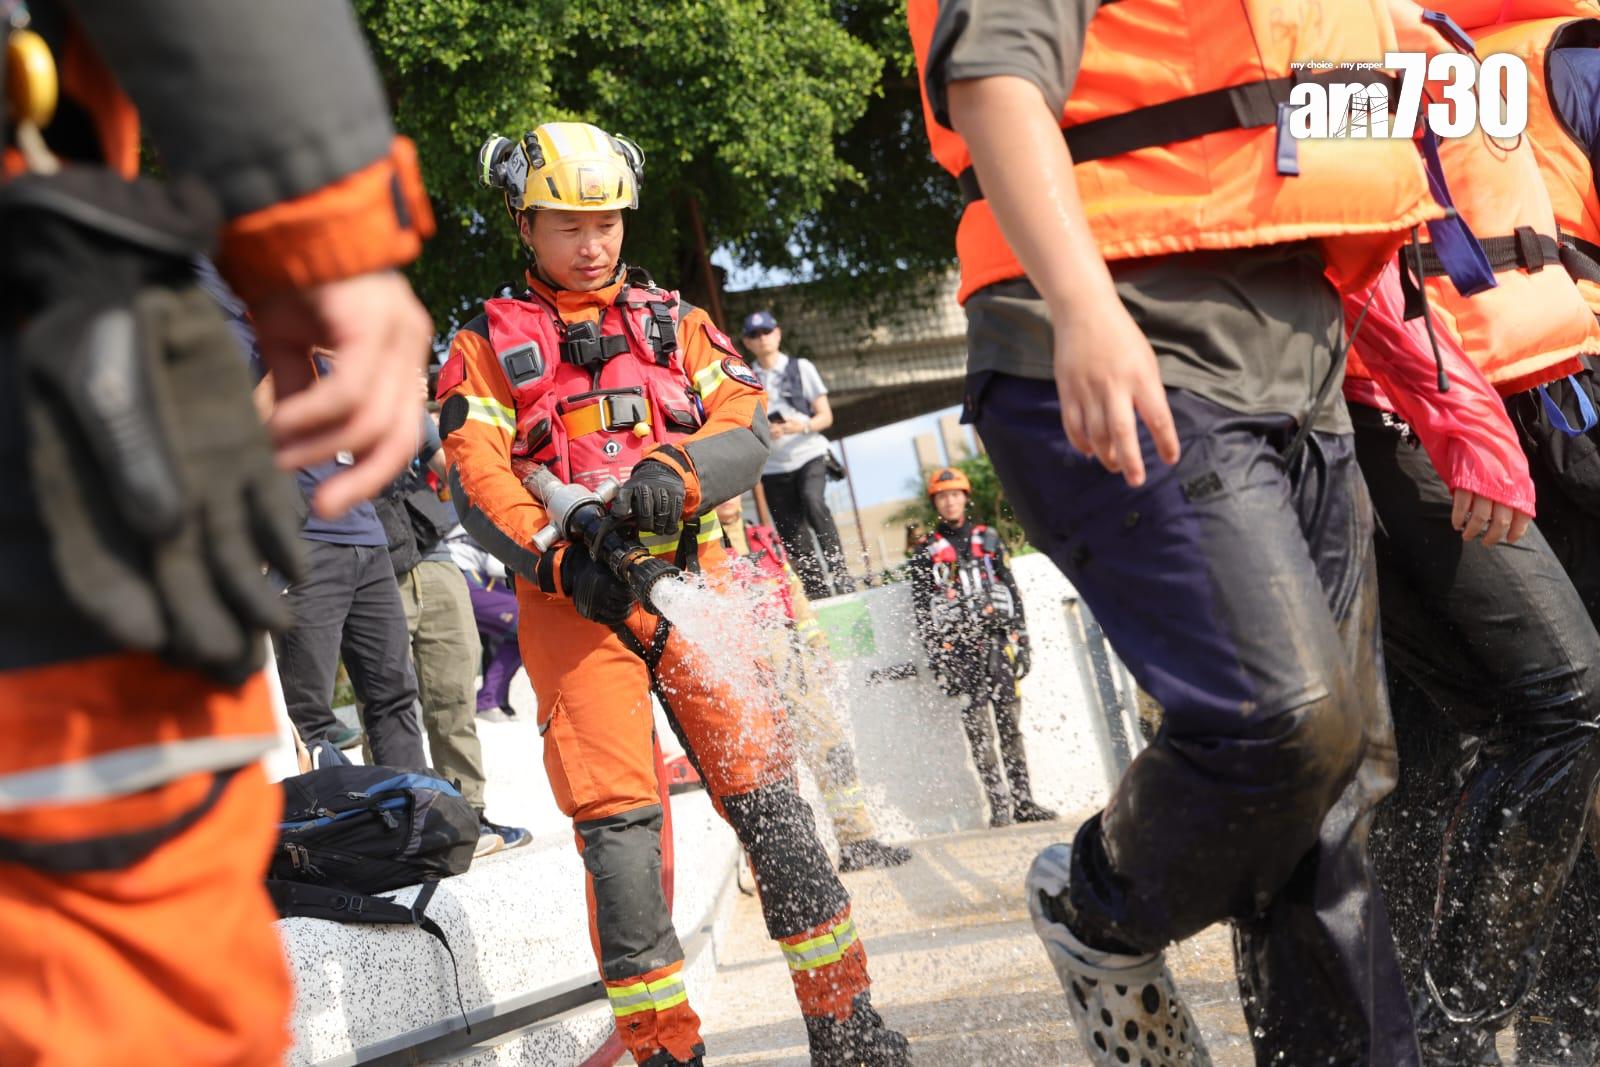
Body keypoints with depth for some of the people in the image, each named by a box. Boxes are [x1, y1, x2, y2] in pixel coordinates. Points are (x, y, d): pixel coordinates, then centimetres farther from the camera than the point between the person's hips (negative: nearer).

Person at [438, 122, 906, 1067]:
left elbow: (748, 427, 3)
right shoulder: (489, 346, 13)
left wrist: (674, 472, -19)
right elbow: (477, 482, -1)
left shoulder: (676, 325, 18)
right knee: (617, 817, -10)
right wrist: (561, 561, -19)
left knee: (765, 792, -6)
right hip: (575, 597, -1)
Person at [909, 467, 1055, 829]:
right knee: (979, 729, -7)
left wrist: (1021, 639, 6)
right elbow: (921, 609, 2)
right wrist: (936, 656, -7)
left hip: (998, 639, 3)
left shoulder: (988, 539, 14)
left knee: (1010, 723, 2)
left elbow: (1012, 590, 14)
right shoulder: (926, 551, 6)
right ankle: (999, 806, -8)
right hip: (959, 647, -2)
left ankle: (1023, 801, 4)